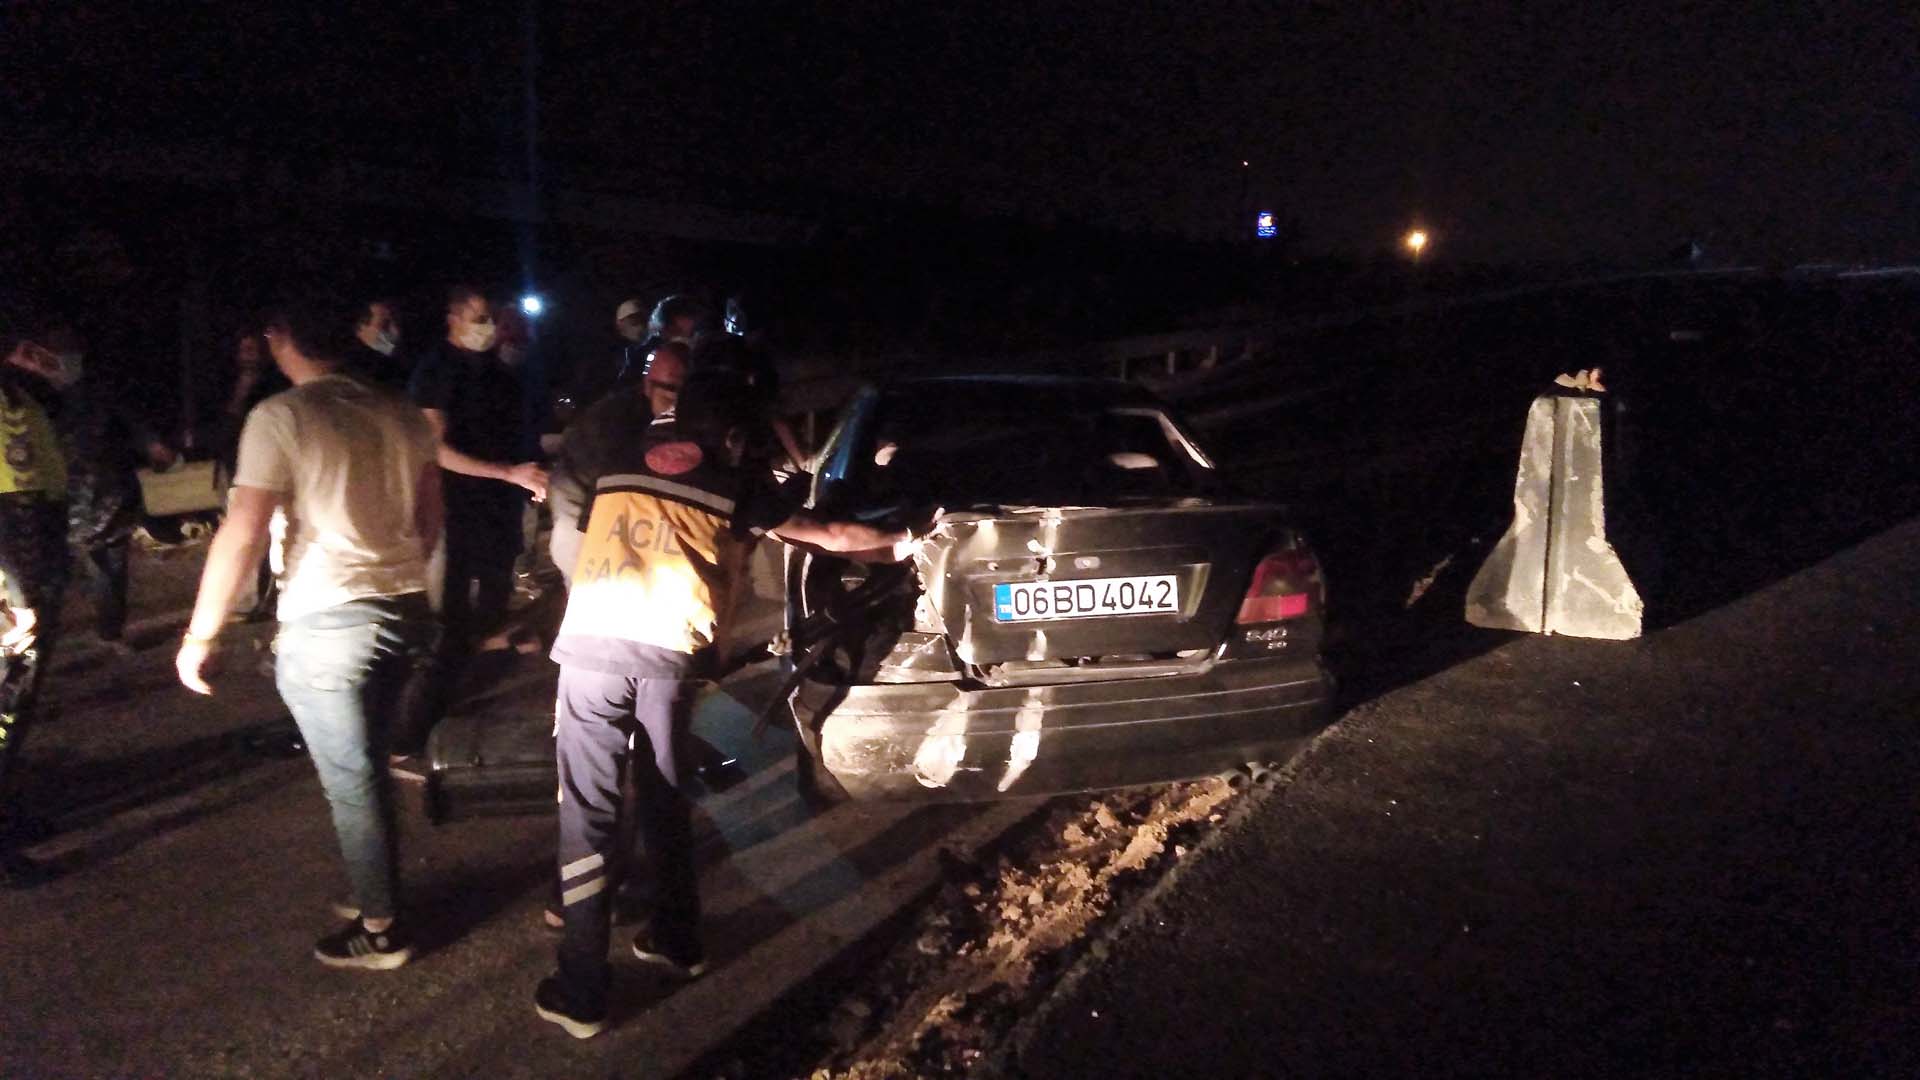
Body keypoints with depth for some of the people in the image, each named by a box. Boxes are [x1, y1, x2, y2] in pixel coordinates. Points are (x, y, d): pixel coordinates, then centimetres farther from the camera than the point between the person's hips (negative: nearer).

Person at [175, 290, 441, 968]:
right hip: (405, 611, 6)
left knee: (351, 782, 6)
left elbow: (241, 535, -14)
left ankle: (379, 930, 18)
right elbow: (430, 517, 14)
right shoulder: (400, 414, 7)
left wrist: (200, 635, -7)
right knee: (367, 767, 21)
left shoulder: (280, 417, -10)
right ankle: (374, 893, 32)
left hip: (325, 624, -6)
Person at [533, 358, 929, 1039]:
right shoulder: (734, 481, 16)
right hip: (670, 651, 0)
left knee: (588, 812, 5)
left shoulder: (618, 462, 21)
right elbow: (832, 537, 23)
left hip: (594, 642, 0)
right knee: (662, 799, 20)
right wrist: (907, 545, 38)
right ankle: (677, 942, 34)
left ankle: (581, 994, 10)